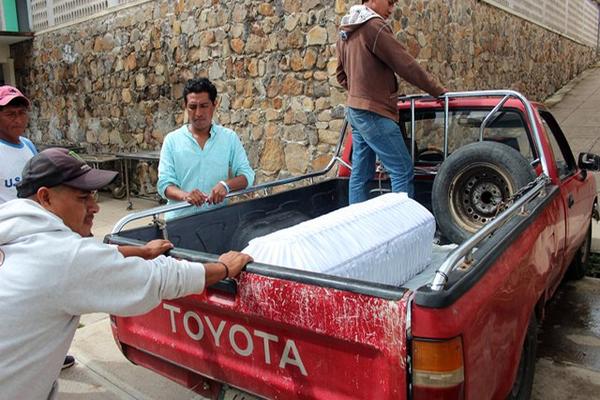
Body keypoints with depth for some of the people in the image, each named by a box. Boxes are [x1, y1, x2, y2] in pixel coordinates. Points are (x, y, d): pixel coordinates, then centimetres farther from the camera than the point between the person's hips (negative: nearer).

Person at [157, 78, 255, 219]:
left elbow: (247, 174, 4)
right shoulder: (172, 140, 5)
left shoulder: (229, 138, 6)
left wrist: (226, 184, -17)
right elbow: (165, 183, 1)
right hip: (180, 219, -1)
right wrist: (185, 195, -20)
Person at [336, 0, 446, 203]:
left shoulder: (345, 30, 15)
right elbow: (405, 64, -13)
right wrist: (438, 90, -4)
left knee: (360, 173, 11)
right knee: (402, 171, -5)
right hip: (374, 113, -10)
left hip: (355, 110, 10)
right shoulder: (373, 25, -13)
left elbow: (341, 74, 23)